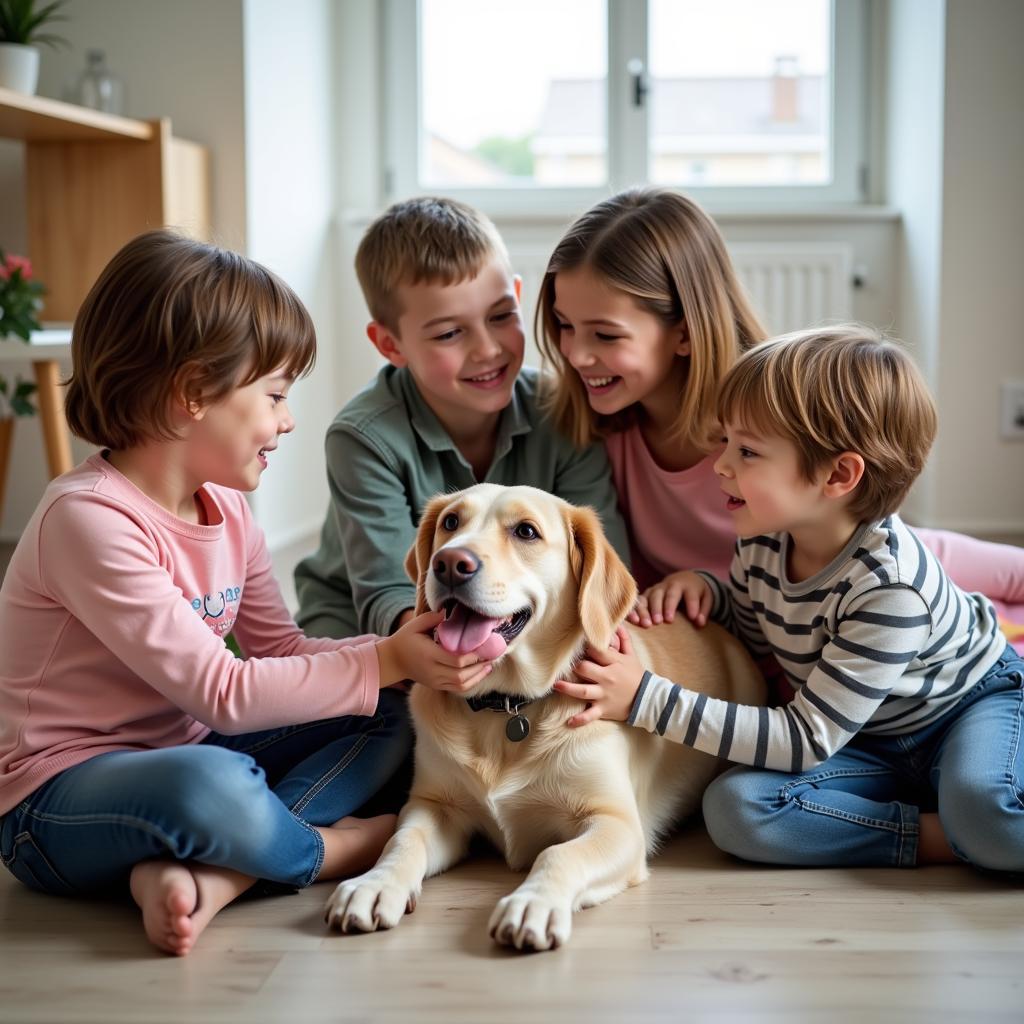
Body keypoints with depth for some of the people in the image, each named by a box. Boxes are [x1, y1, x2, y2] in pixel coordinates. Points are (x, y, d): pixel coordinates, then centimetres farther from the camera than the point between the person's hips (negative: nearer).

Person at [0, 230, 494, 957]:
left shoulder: (225, 507, 5)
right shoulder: (89, 517, -22)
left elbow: (282, 649, 5)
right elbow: (221, 693, -25)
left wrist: (411, 649, -9)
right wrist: (384, 661, -22)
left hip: (183, 756, 9)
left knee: (386, 718, -1)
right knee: (214, 783, -40)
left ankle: (206, 874, -20)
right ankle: (341, 845, -7)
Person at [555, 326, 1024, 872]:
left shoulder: (888, 586, -32)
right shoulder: (764, 540, -12)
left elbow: (805, 740, -30)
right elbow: (752, 627, 12)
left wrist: (649, 700, -34)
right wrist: (704, 589, -13)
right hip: (869, 740, 7)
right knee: (734, 808, -23)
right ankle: (939, 836, -16)